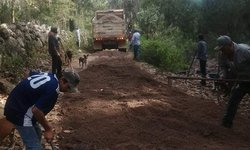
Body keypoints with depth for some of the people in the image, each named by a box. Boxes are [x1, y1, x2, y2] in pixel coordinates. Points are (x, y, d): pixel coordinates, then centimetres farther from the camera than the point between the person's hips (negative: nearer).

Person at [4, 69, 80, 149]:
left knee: (37, 135, 23)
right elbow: (36, 110, -27)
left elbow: (31, 73, 22)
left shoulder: (50, 76, 3)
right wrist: (48, 129, -15)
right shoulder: (53, 89, -25)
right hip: (19, 112, -10)